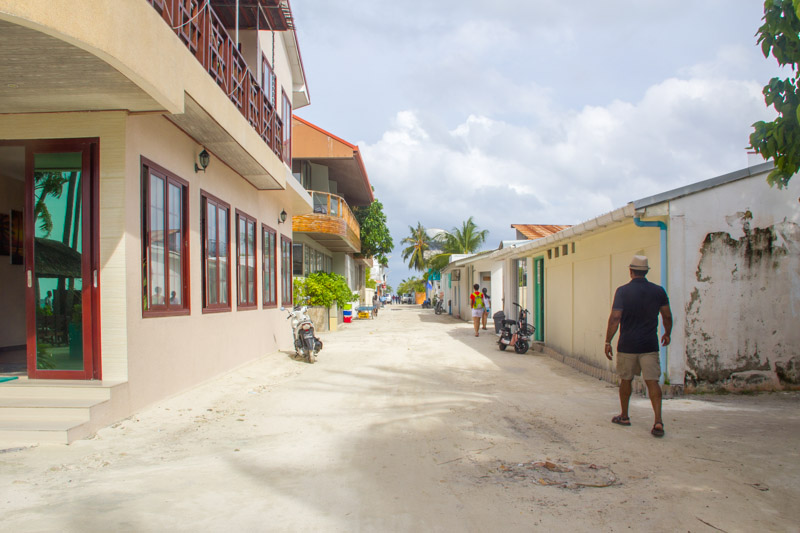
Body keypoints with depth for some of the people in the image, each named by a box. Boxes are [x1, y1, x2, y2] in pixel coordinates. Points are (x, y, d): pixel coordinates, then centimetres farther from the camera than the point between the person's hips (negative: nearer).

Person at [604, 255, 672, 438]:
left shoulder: (623, 291, -9)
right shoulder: (658, 291, 1)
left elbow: (615, 318, -14)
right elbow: (667, 316, 8)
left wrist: (608, 341, -8)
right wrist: (667, 334, 26)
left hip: (627, 345, -2)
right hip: (650, 345, 2)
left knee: (625, 380, 14)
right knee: (652, 381, 0)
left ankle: (624, 416, 26)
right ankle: (658, 421, -13)